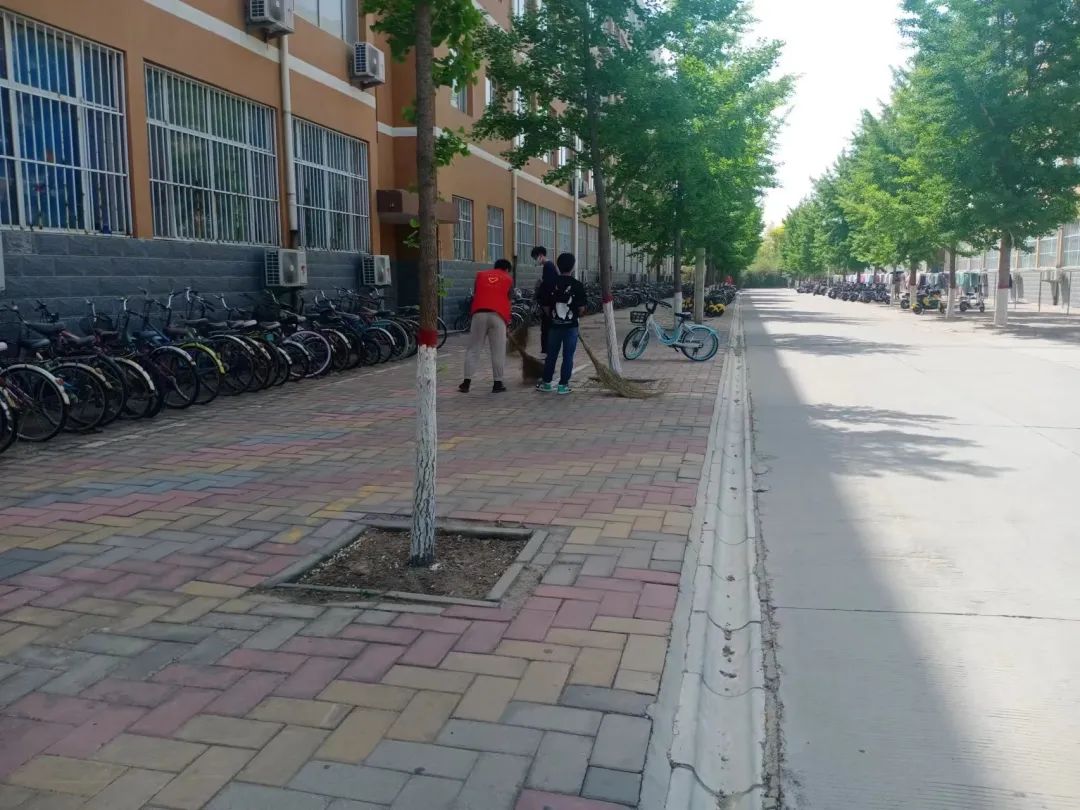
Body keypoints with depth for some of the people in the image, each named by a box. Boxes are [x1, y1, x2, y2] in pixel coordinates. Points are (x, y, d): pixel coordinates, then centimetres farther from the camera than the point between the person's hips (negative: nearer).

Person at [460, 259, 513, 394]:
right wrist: (508, 320, 25)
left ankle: (466, 382, 5)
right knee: (498, 351, 4)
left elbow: (475, 294, 20)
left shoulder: (480, 275, 20)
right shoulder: (508, 278, 14)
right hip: (498, 316, -2)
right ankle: (498, 384, 6)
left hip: (479, 314, 2)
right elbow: (508, 298, 16)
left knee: (472, 349, 7)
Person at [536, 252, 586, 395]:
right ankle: (563, 385, 4)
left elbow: (546, 307, 1)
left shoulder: (550, 284, -2)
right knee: (568, 356, 4)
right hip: (571, 326, -2)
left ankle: (546, 382, 20)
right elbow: (581, 308, -4)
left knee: (551, 355, 13)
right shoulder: (577, 285, -7)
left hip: (554, 325, 2)